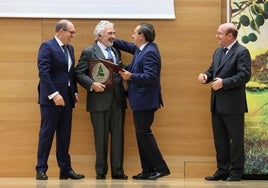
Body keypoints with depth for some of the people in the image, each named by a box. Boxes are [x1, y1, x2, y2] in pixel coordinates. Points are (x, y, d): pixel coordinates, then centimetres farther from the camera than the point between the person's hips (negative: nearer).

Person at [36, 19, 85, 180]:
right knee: (47, 134, -2)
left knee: (65, 135, 8)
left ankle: (65, 169, 12)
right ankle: (41, 169, 4)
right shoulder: (47, 46, -8)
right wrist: (54, 94, -21)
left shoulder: (70, 49, 16)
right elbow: (43, 72, -16)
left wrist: (75, 92, 9)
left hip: (67, 98, 7)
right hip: (51, 98, -7)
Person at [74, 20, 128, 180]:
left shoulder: (116, 51, 17)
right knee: (101, 137, 2)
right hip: (100, 100, -5)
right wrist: (92, 84, -17)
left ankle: (118, 170, 8)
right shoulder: (89, 52, -1)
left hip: (118, 99, 5)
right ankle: (101, 171, 10)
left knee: (118, 136, 3)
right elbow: (79, 73, -4)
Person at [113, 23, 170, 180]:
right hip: (141, 101, 11)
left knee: (144, 133, -9)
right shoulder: (141, 49, 13)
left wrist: (131, 76, -28)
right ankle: (148, 170, 15)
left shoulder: (150, 52, -17)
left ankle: (161, 168, -5)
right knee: (142, 134, 11)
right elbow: (128, 46, 31)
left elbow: (150, 77, -24)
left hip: (145, 101, -11)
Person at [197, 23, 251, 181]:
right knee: (220, 139, 12)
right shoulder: (218, 52, 16)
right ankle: (222, 171, 20)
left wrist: (224, 82, -22)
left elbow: (245, 75, -18)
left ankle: (236, 172, 8)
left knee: (236, 139, 1)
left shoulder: (241, 52, -10)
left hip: (233, 104, -8)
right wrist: (206, 76, 0)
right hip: (217, 104, 8)